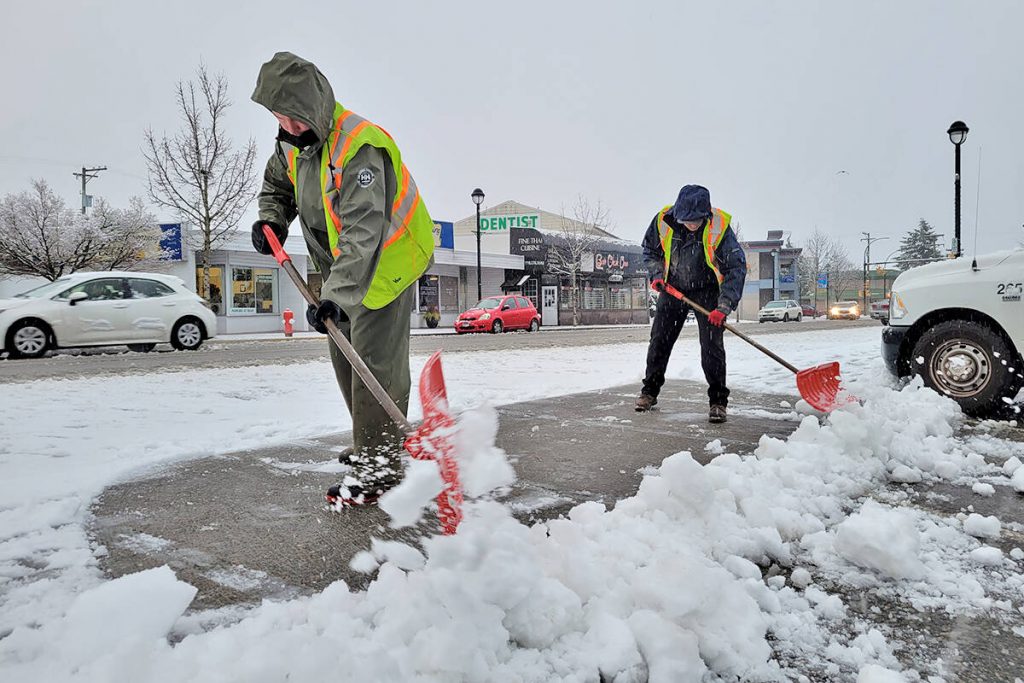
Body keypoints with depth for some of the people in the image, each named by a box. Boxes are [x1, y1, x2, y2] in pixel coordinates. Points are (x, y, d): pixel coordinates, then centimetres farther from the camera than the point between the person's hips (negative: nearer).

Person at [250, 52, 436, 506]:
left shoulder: (360, 146, -29)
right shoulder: (292, 143, 0)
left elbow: (363, 231, -38)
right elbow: (276, 185, 21)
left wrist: (336, 296, -45)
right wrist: (271, 220, -1)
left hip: (388, 259, -9)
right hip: (343, 267, 9)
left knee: (374, 361, -13)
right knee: (345, 356, 15)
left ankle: (379, 468, -5)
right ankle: (372, 443, 31)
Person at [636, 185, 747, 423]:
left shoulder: (719, 227, -25)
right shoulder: (663, 220, -17)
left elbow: (737, 266, -21)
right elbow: (649, 249, 4)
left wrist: (724, 306, -27)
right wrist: (657, 274, -10)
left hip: (706, 290, -3)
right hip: (672, 287, 3)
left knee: (712, 345, -11)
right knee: (659, 340, 6)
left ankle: (718, 401, -1)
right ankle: (650, 390, 22)